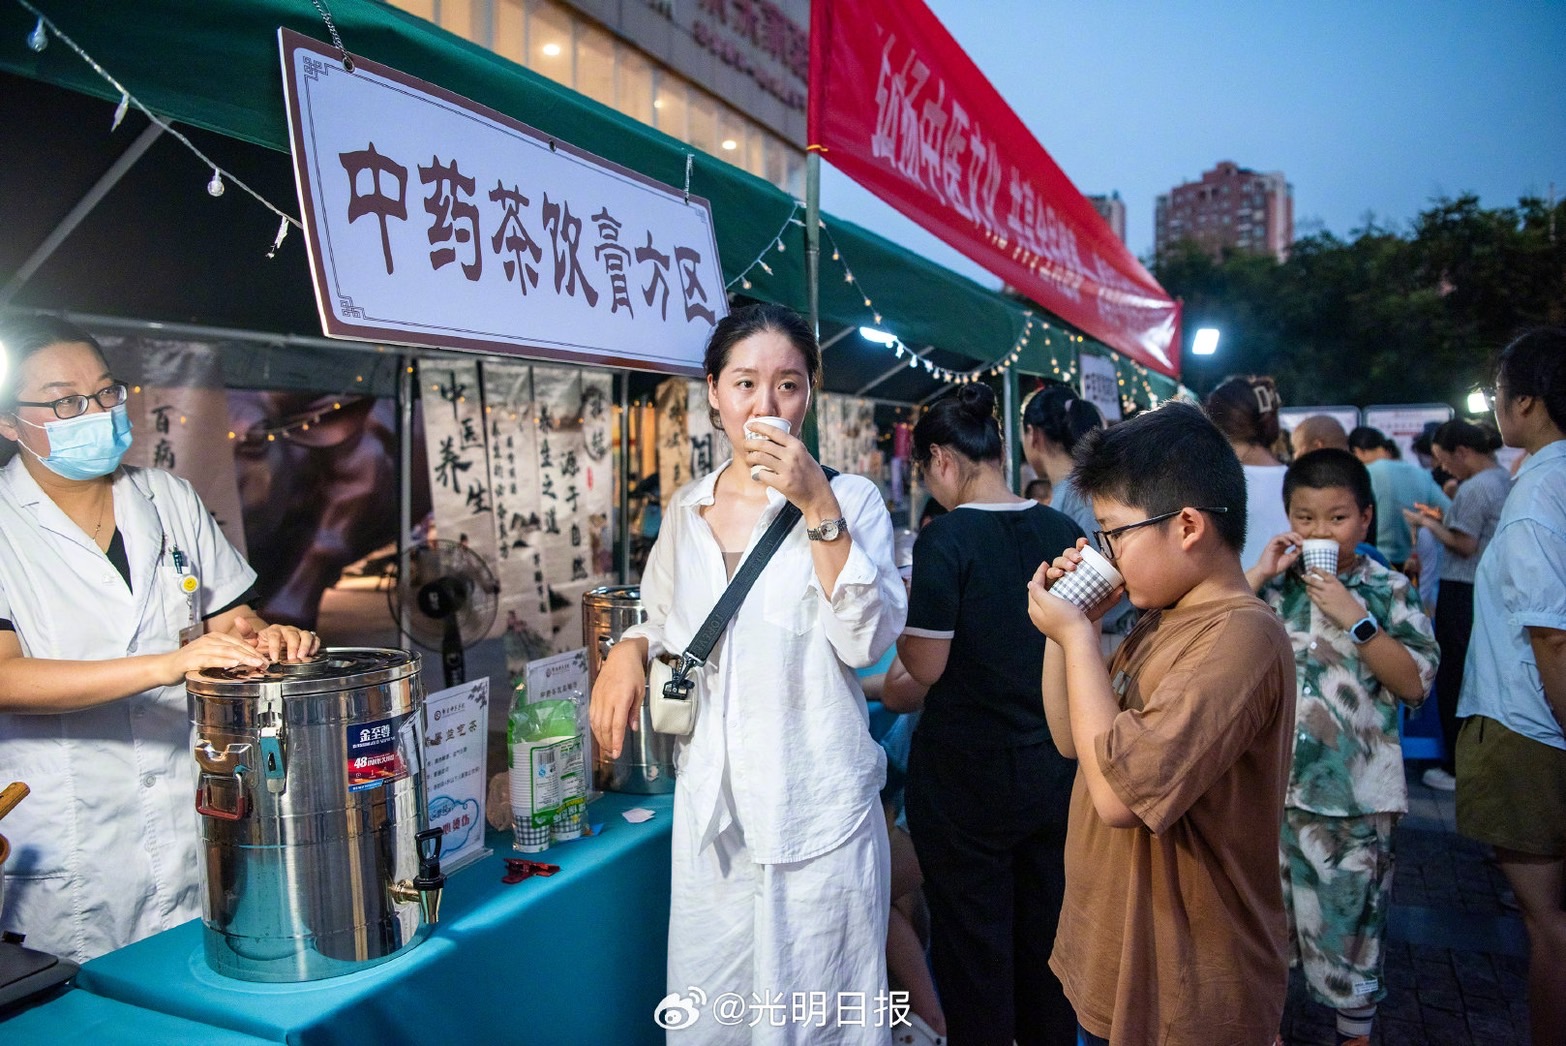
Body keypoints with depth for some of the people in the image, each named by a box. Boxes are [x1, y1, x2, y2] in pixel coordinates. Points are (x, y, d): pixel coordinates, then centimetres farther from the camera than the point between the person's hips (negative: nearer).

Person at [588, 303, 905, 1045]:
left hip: (815, 808, -4)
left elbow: (868, 641, -17)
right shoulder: (683, 511, 7)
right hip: (709, 805, 4)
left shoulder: (851, 499, -5)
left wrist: (817, 506, -23)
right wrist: (629, 651, -2)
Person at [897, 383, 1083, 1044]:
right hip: (1054, 767, 6)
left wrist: (895, 616, 0)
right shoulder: (1064, 532, -1)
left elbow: (926, 667, -17)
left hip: (967, 776, -5)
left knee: (974, 945, 11)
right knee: (1045, 935, 21)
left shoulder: (945, 540, -18)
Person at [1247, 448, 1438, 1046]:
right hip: (1268, 784, 3)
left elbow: (1414, 684, -10)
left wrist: (1355, 618, -19)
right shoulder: (1270, 584, 2)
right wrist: (1257, 576, -14)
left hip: (1352, 795, -2)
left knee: (1349, 921, 10)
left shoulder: (1388, 591, -3)